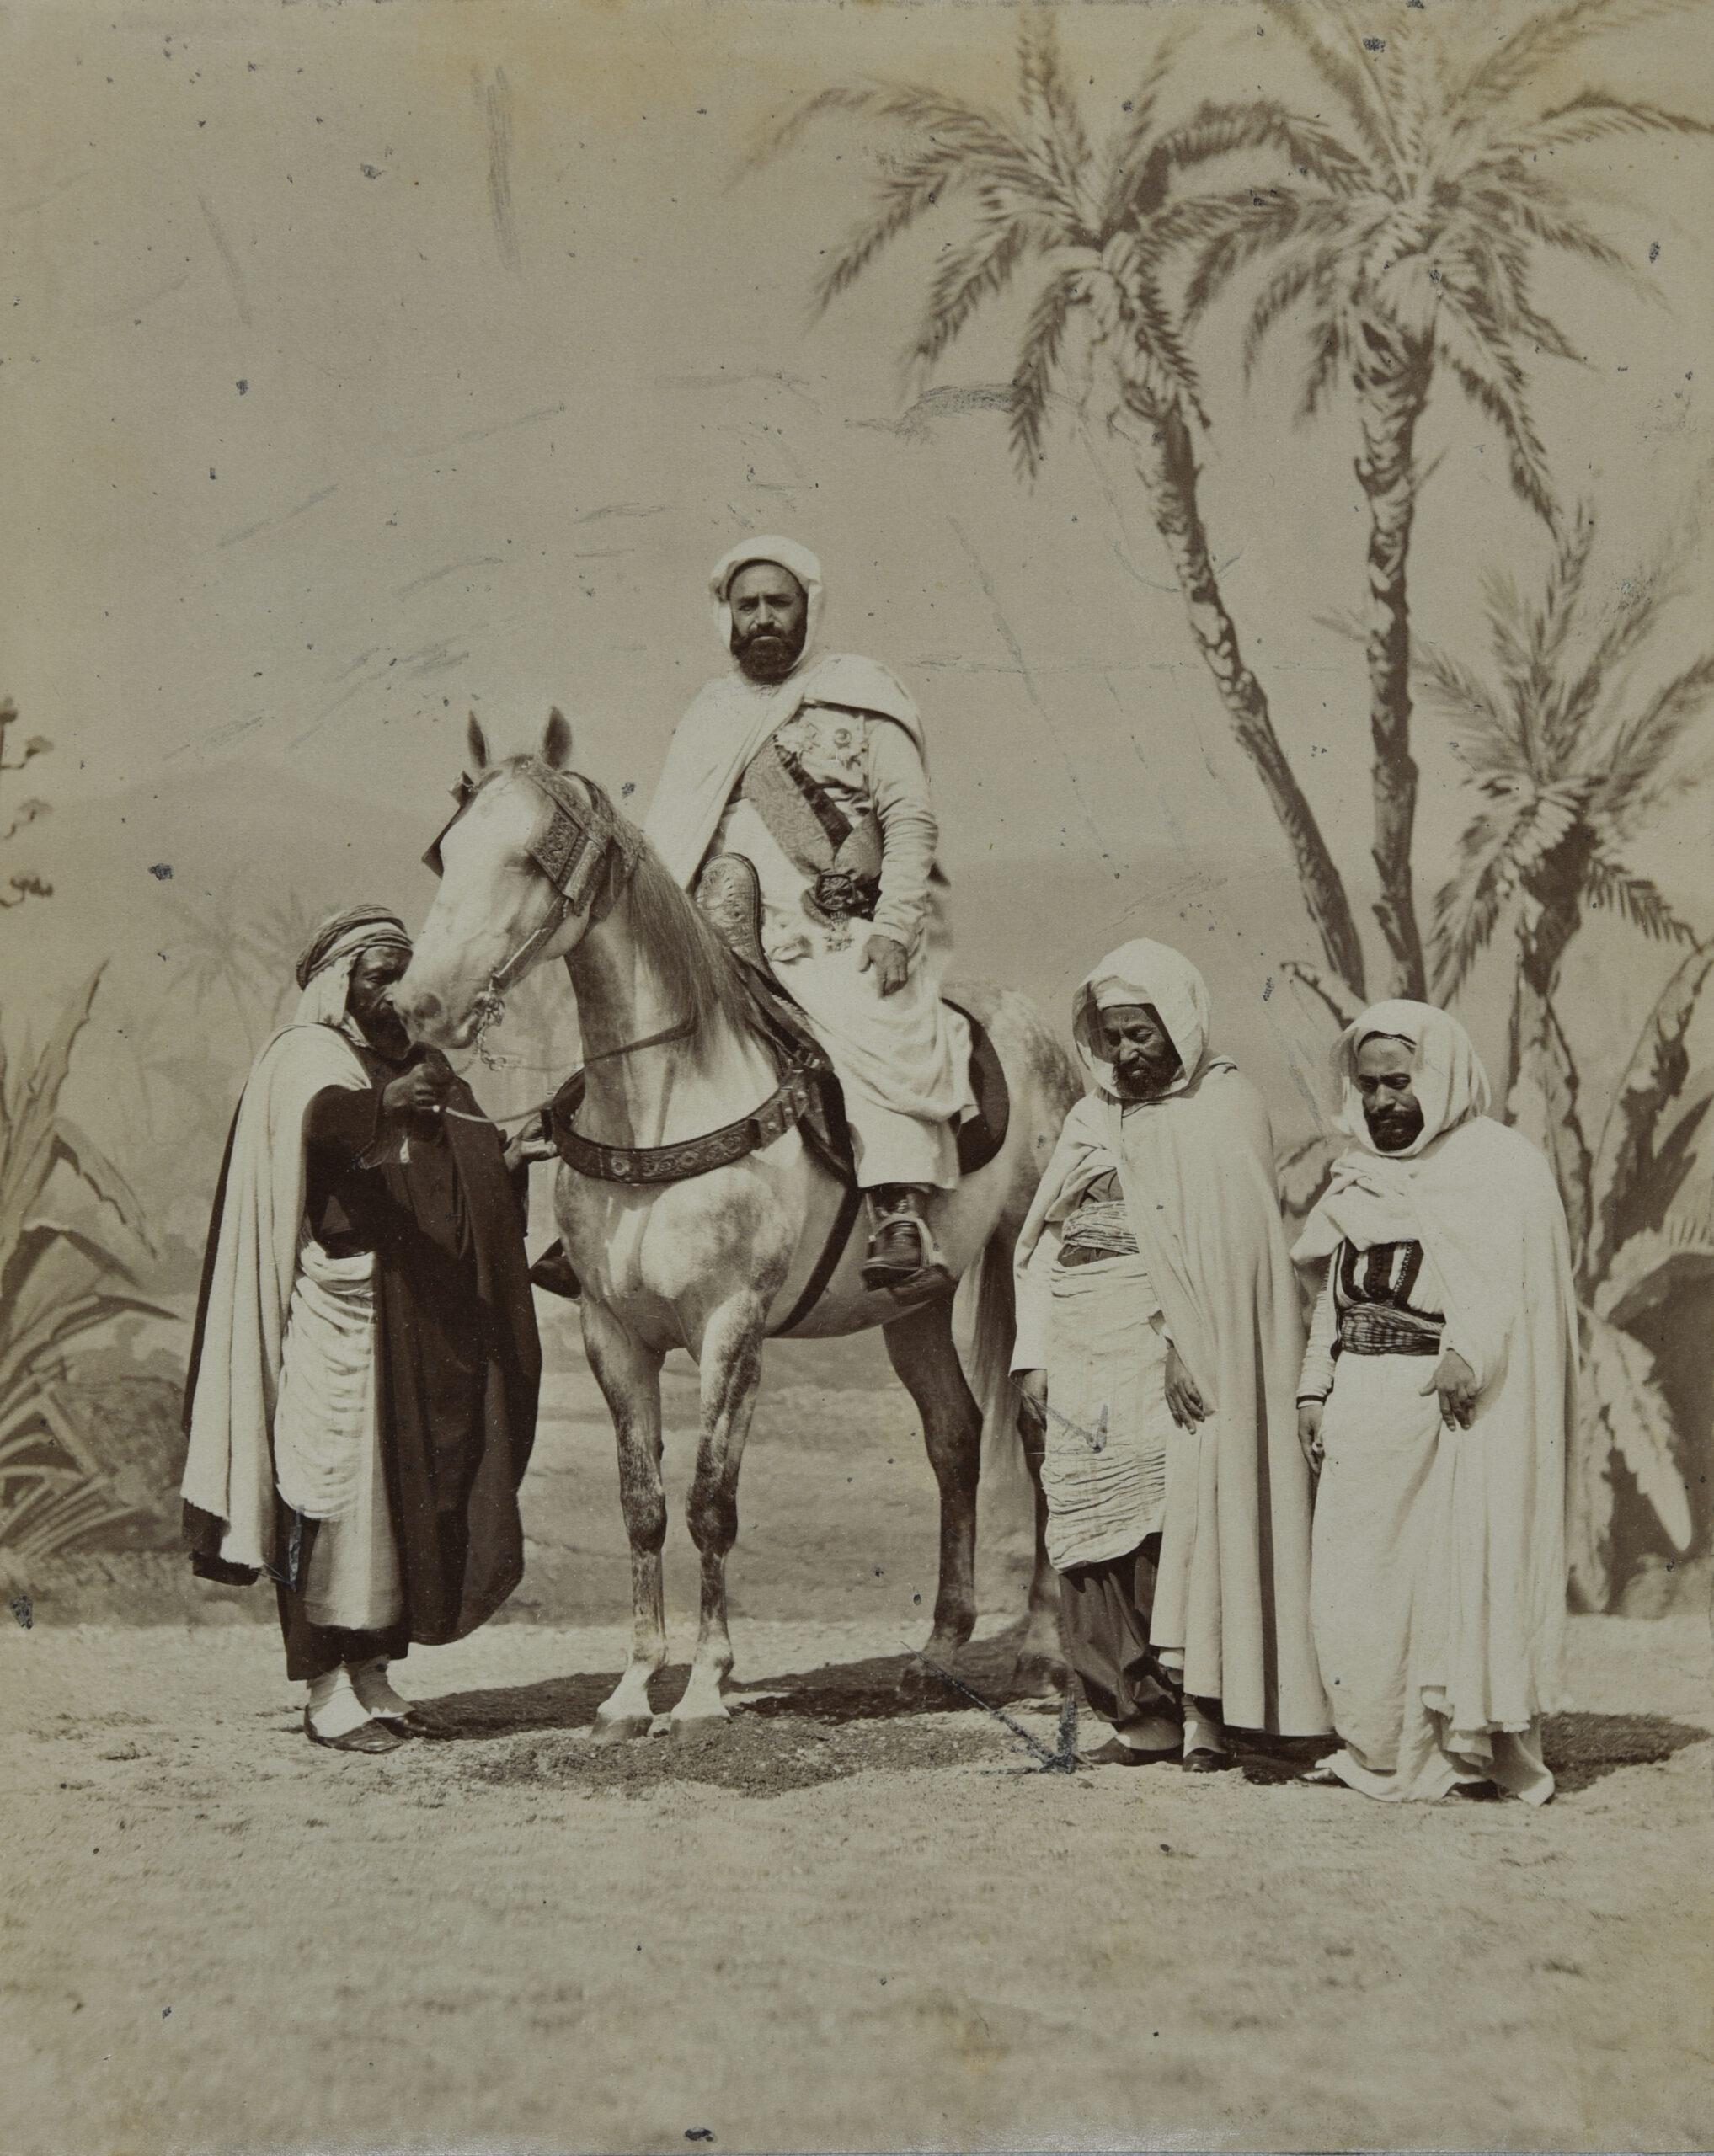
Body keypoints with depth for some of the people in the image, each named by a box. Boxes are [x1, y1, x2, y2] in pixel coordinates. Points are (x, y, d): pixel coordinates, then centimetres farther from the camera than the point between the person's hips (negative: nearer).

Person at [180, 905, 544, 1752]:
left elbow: (478, 1178, 21)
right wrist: (385, 1104, -47)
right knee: (335, 1470, -6)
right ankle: (325, 1688, -1)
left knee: (409, 1479, 9)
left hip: (428, 1314, 7)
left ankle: (371, 1670, 19)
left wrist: (526, 1148, 0)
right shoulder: (304, 1056, -3)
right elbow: (322, 1113, -27)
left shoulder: (420, 1065, 20)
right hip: (336, 1304, -7)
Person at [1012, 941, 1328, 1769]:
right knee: (1090, 1521, 2)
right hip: (1082, 1345, 6)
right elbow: (1045, 1240, 16)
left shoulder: (1225, 1106, 0)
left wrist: (1185, 1342, -20)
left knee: (1180, 1511, -12)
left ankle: (1199, 1710, -4)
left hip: (1171, 1345, -6)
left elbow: (1225, 1241, -10)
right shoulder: (1091, 1118, 17)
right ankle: (1138, 1715, 8)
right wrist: (1033, 1354, 8)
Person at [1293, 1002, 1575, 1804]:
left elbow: (1509, 1278, -14)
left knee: (1457, 1567, -5)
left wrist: (1468, 1353, -29)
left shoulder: (1502, 1165, -1)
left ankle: (1468, 1744, 5)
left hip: (1445, 1401, -6)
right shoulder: (1361, 1175, 19)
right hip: (1362, 1401, 6)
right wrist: (1314, 1387, 11)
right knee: (1356, 1576, 4)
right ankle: (1380, 1751, 13)